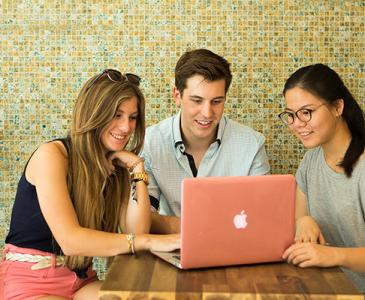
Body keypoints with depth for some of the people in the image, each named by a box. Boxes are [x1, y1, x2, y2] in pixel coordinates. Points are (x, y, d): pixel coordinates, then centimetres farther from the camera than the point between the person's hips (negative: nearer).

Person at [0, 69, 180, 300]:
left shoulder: (116, 166, 5)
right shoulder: (52, 155, -14)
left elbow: (136, 232, -7)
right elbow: (70, 240, -25)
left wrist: (137, 168, -10)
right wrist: (151, 242, -29)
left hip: (82, 281, 6)